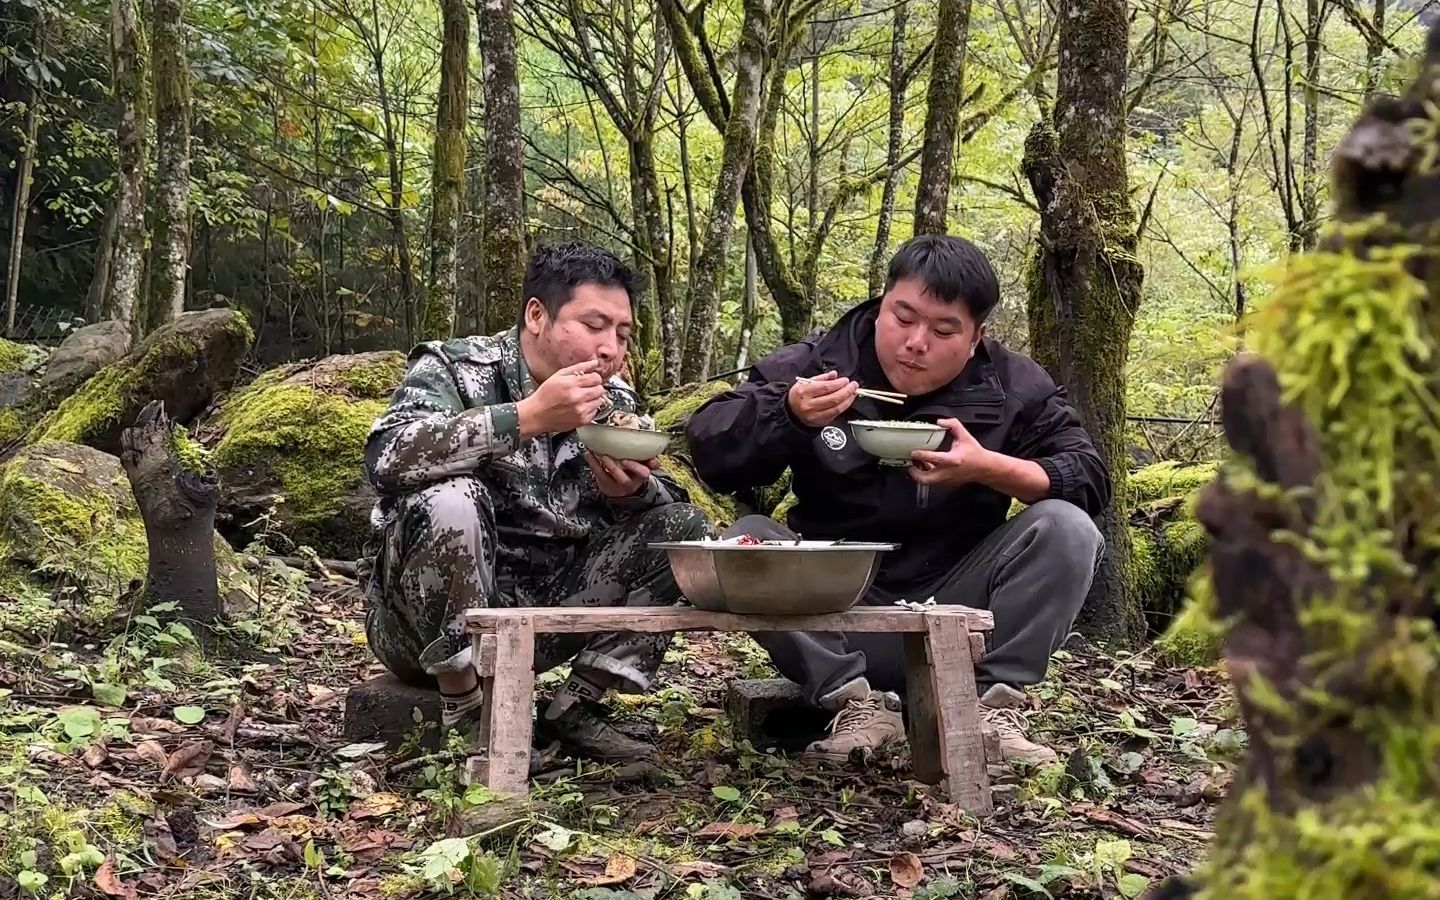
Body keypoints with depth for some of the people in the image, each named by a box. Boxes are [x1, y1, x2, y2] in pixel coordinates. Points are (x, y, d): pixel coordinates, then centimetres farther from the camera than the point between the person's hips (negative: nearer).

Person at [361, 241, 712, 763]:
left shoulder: (615, 403, 4)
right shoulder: (455, 368, -11)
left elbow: (668, 500, 1)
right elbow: (387, 455, -30)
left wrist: (633, 490, -23)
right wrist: (528, 417, -33)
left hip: (546, 616, 5)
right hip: (436, 620, -5)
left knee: (685, 528, -5)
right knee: (449, 499, -33)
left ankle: (577, 708, -3)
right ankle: (465, 715, -17)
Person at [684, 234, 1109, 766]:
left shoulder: (1014, 388, 0)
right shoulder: (814, 365, -2)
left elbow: (1091, 478, -6)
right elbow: (709, 451, -6)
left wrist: (991, 468, -24)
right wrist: (786, 413, -27)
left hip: (958, 613, 1)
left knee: (1067, 529, -20)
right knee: (744, 540, -25)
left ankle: (992, 705, -15)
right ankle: (856, 704, -21)